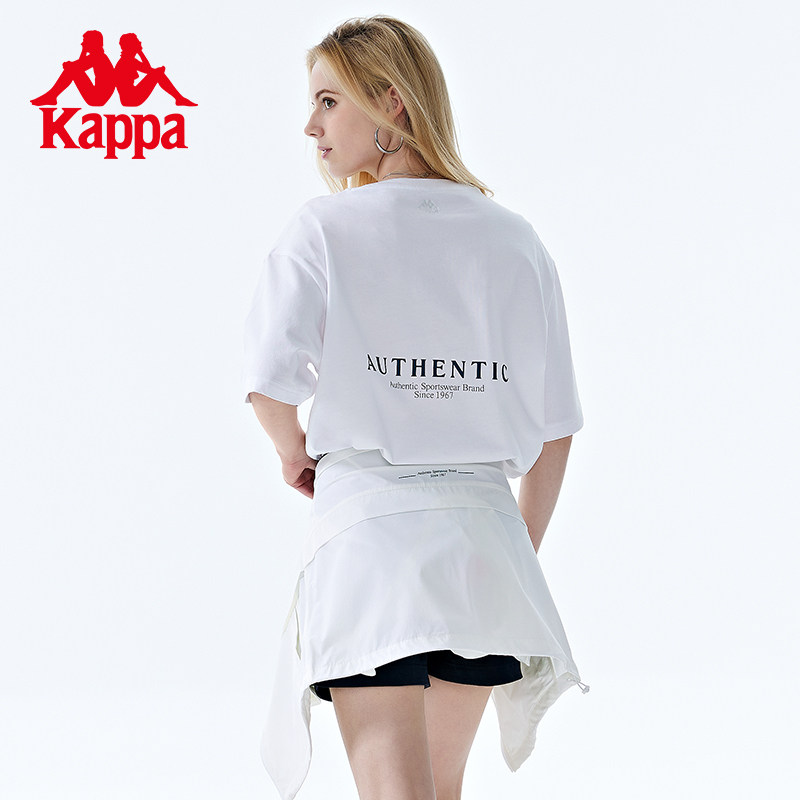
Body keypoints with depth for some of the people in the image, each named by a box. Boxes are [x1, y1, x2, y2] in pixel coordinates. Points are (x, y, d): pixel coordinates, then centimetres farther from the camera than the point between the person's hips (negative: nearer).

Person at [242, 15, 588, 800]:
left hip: (368, 528, -4)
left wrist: (293, 452, 3)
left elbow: (270, 382, -18)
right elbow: (554, 428, 8)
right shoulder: (514, 241, 7)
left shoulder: (323, 229, -4)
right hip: (482, 534, 4)